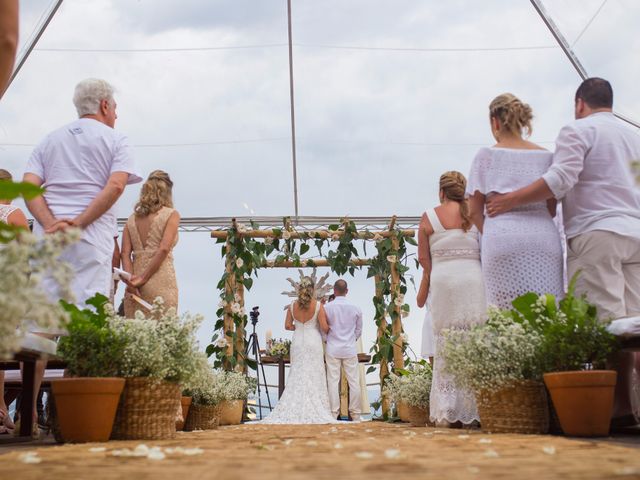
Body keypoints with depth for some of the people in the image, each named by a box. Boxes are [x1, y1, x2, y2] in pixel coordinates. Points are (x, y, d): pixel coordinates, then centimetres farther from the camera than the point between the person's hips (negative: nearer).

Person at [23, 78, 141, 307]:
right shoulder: (116, 140, 9)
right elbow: (116, 186, -8)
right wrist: (77, 224, -11)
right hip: (92, 237, -3)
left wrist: (51, 224, -8)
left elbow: (28, 187, 5)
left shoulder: (49, 140, 20)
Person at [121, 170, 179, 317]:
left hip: (135, 280, 4)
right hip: (161, 282, -4)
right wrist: (144, 278, -8)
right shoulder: (172, 214, 2)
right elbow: (163, 249, -10)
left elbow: (125, 253, 3)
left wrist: (130, 279, -4)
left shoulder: (132, 218, 14)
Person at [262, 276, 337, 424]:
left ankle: (292, 411, 3)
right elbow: (324, 327, -10)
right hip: (313, 342, -3)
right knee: (313, 377, 2)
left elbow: (287, 325, 3)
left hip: (297, 342, 3)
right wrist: (329, 329, 11)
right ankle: (313, 412, 0)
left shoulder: (293, 305, 0)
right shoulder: (318, 305, -10)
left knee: (296, 377, 8)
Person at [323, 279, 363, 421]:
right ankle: (355, 414, 8)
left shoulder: (327, 307, -7)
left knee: (333, 382, 3)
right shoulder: (355, 309, -1)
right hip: (350, 350, 1)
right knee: (354, 382, 6)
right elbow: (359, 331, 10)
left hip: (332, 349, -1)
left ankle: (333, 413, 4)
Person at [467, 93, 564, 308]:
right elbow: (552, 209, 15)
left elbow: (475, 211, 6)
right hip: (545, 240, 2)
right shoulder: (545, 155, 14)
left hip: (503, 240, -2)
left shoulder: (487, 154, 7)